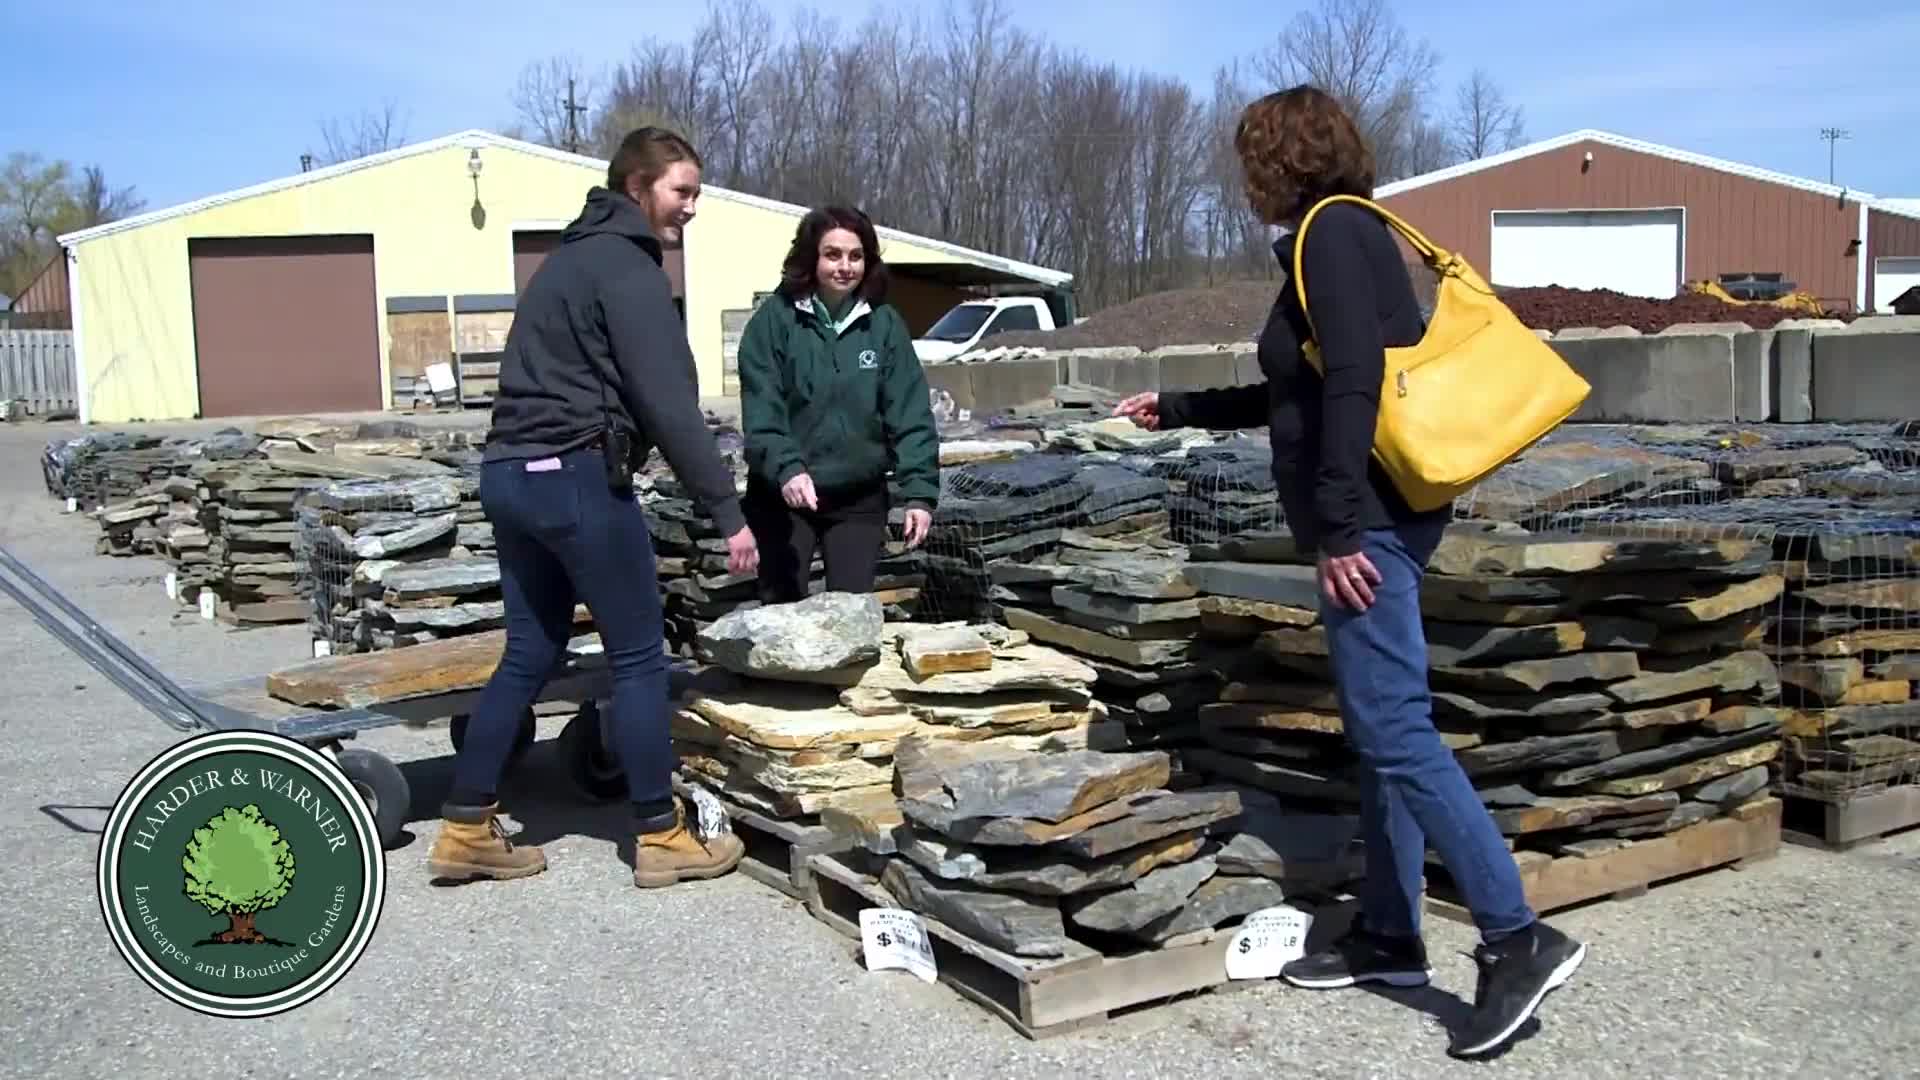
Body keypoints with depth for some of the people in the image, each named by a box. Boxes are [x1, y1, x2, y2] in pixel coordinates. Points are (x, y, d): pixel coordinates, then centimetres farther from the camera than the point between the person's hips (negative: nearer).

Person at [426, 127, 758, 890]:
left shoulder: (572, 257, 22)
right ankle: (660, 836, 7)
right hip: (576, 475, -9)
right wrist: (728, 510, -15)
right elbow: (669, 404, -16)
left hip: (511, 472, 10)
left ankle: (466, 829, 16)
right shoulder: (626, 267, -9)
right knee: (638, 657, 0)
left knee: (529, 656, 13)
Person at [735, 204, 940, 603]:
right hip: (783, 496, -2)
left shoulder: (884, 323, -1)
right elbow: (761, 411, -14)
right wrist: (785, 468, -30)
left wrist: (920, 492, -12)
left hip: (860, 497, 2)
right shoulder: (775, 319, -8)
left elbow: (911, 414, -3)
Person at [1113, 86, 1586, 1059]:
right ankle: (1388, 936, 19)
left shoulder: (1332, 229, -8)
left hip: (1372, 515, -10)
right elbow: (1292, 397, 31)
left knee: (1394, 730, -12)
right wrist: (1177, 411, 38)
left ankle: (1518, 938, -10)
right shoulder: (1344, 233, 22)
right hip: (1383, 513, 10)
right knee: (1379, 729, 11)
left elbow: (1353, 381, -21)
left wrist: (1338, 527, -24)